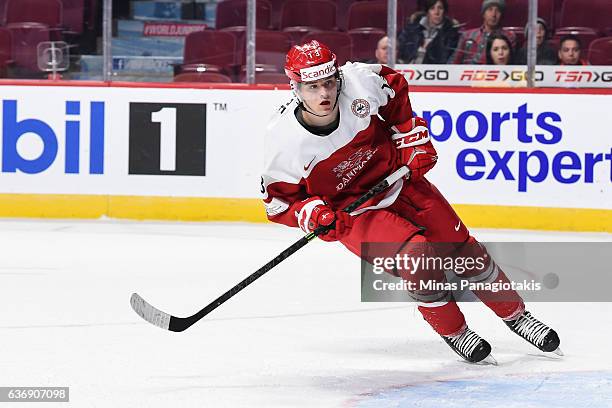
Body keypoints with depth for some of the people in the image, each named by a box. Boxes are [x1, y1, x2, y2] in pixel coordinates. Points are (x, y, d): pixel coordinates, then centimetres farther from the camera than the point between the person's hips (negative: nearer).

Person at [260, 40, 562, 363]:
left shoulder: (361, 82, -22)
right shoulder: (283, 139, -25)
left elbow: (395, 90, 2)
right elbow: (279, 199, -11)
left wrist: (413, 140, 0)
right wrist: (312, 214, -29)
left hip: (397, 181, 3)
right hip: (353, 212, -3)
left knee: (461, 246, 6)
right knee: (416, 256, -24)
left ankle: (515, 314, 28)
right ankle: (452, 332, 1)